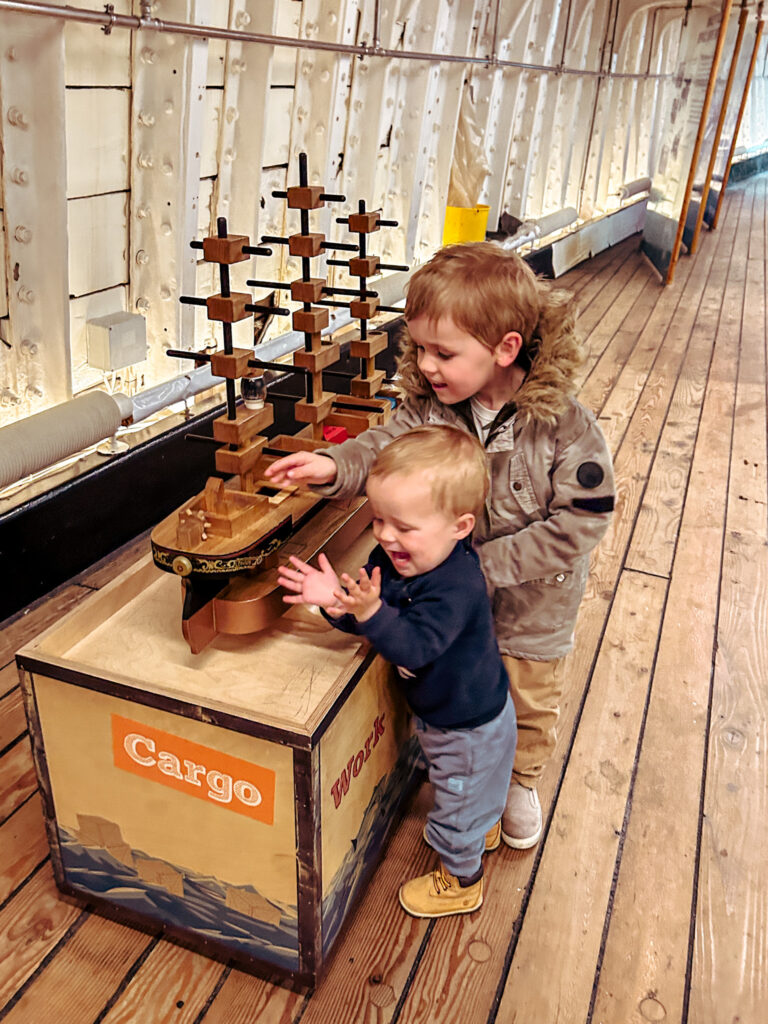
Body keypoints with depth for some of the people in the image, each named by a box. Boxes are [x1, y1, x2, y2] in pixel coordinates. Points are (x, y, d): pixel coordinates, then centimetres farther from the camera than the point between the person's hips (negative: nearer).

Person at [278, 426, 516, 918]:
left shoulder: (455, 587, -40)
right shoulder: (392, 559, -14)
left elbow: (414, 645, -45)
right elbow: (365, 619, -9)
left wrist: (371, 611, -60)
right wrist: (338, 600, -29)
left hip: (469, 726, -8)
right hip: (447, 708, 9)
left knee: (458, 804, 18)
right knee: (469, 790, 36)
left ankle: (461, 881, 45)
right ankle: (485, 827, 65)